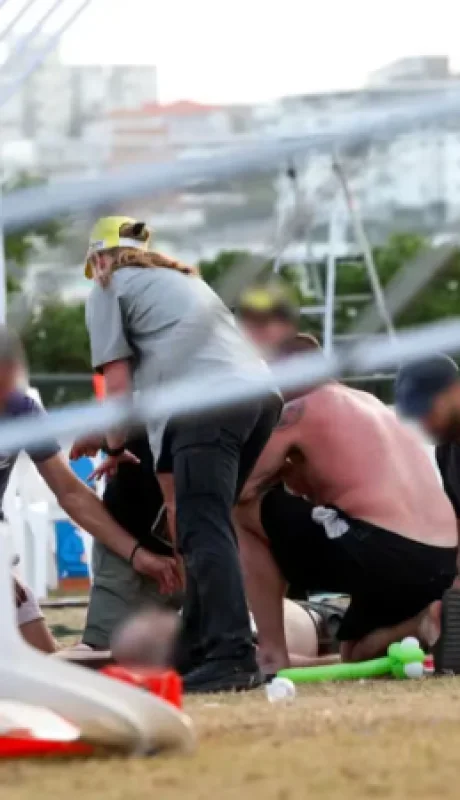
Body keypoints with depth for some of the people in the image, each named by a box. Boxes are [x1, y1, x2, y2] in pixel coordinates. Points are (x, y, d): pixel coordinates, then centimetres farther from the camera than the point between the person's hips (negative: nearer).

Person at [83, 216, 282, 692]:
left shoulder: (108, 288, 16)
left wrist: (114, 447, 20)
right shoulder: (182, 277, 38)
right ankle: (196, 650, 16)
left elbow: (117, 379, 7)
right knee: (205, 526, 16)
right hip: (262, 390, 8)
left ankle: (231, 657, -26)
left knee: (205, 532, -14)